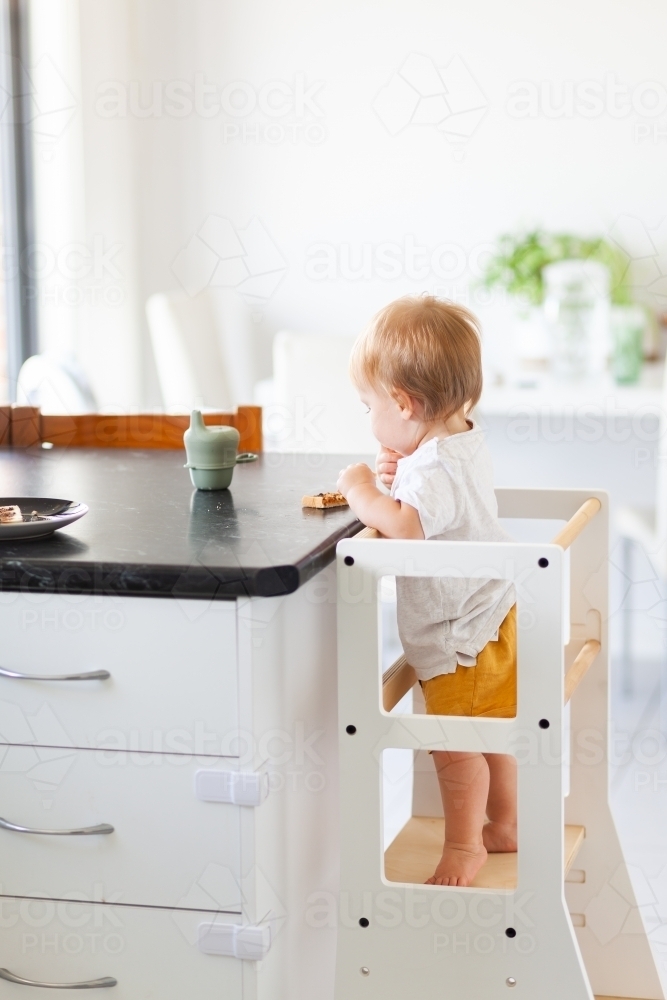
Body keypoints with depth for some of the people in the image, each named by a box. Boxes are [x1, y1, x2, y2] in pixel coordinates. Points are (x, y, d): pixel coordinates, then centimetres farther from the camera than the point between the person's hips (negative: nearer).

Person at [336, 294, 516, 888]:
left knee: (455, 747, 4)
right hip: (490, 620, 10)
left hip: (460, 639, -10)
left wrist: (362, 490, -28)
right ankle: (504, 825, 38)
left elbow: (405, 527, -45)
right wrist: (402, 476, 4)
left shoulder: (437, 467, -28)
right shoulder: (465, 441, 4)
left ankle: (464, 844, 20)